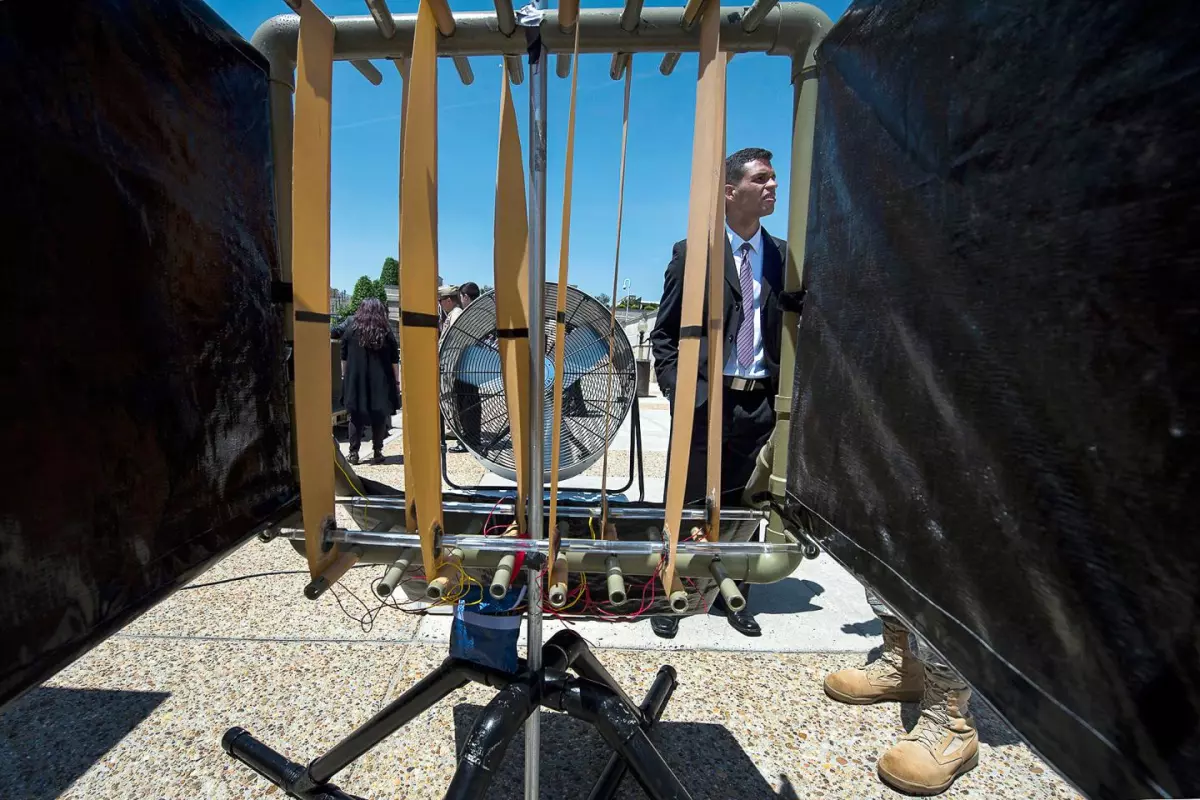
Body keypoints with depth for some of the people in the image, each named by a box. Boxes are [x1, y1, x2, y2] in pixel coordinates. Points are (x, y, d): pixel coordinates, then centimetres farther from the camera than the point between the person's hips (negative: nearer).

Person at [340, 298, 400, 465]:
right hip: (381, 382, -1)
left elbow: (344, 358, 6)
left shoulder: (350, 330, 3)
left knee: (356, 417, 8)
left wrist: (344, 377, 14)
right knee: (379, 417, 4)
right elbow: (394, 360, 0)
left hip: (356, 381, 1)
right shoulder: (386, 332, 0)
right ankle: (378, 453, 5)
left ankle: (353, 453, 8)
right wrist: (397, 381, 5)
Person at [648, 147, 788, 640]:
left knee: (740, 506, 14)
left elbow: (790, 328, 11)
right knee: (686, 505, 7)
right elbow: (664, 333, 0)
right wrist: (677, 391, -11)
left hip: (759, 402, 3)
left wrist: (785, 392, 0)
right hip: (705, 400, -3)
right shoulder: (692, 253, 0)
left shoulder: (782, 254, 10)